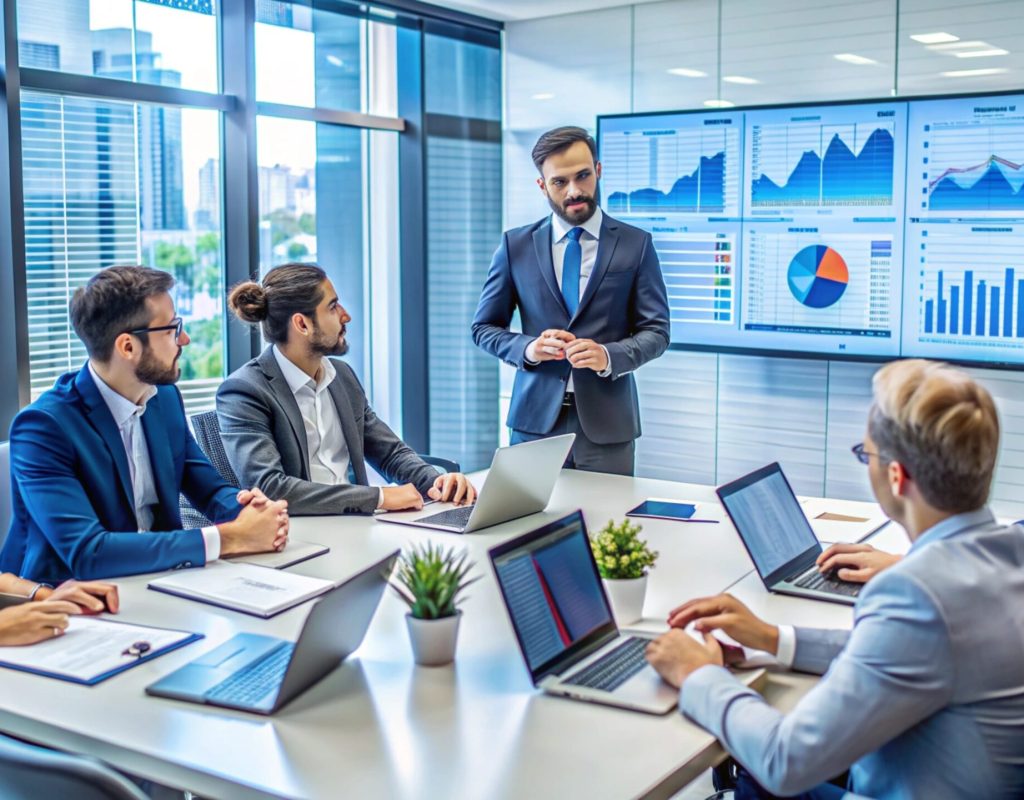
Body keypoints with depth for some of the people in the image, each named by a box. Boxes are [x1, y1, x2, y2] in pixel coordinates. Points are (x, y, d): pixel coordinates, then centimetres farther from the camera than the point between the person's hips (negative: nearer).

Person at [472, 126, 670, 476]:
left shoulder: (635, 244, 2)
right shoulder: (516, 245, 5)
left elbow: (656, 331, 2)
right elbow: (484, 327, 9)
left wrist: (609, 356, -17)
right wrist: (527, 348, -12)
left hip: (607, 423, 0)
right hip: (536, 419, 1)